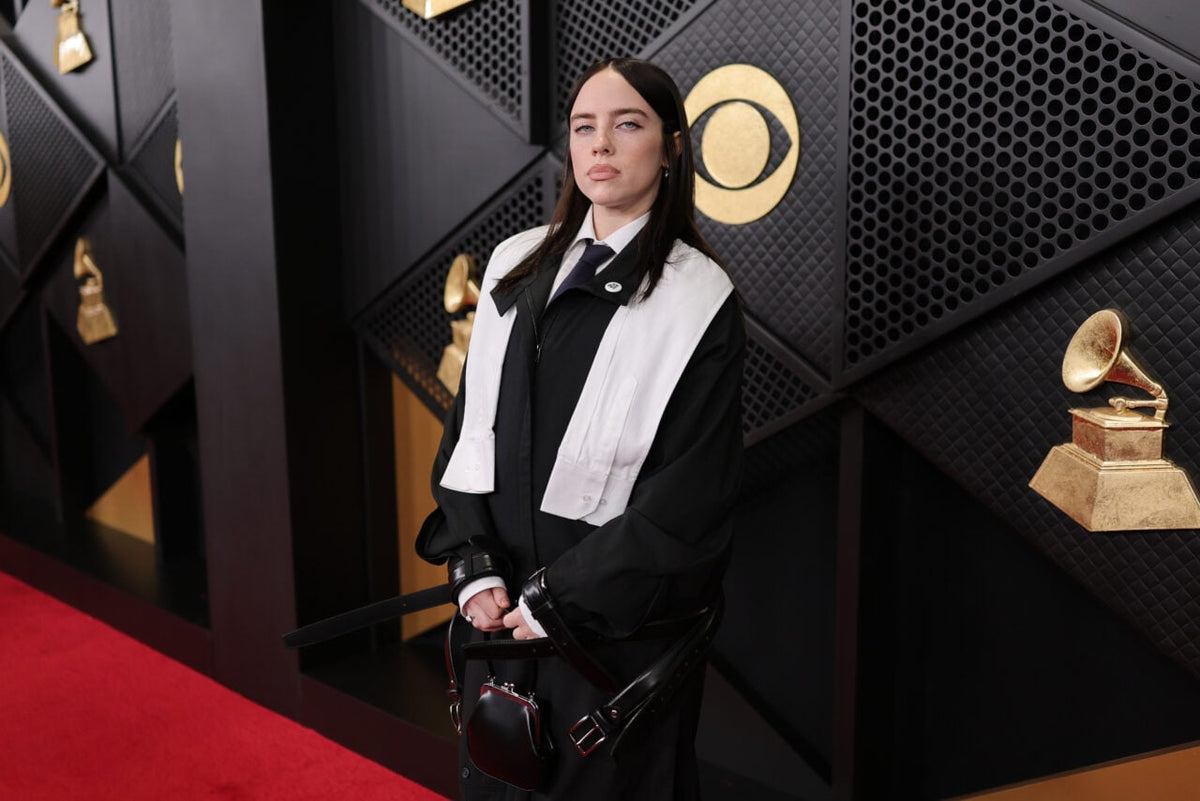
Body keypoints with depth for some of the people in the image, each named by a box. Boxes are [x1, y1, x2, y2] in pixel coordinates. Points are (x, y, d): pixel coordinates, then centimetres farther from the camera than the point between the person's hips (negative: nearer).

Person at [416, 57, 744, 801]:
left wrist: (559, 598, -14)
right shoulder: (518, 266, 3)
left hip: (618, 619, -4)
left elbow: (688, 498, -15)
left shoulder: (700, 299, -11)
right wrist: (475, 563, -5)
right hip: (504, 605, 5)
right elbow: (471, 425, 6)